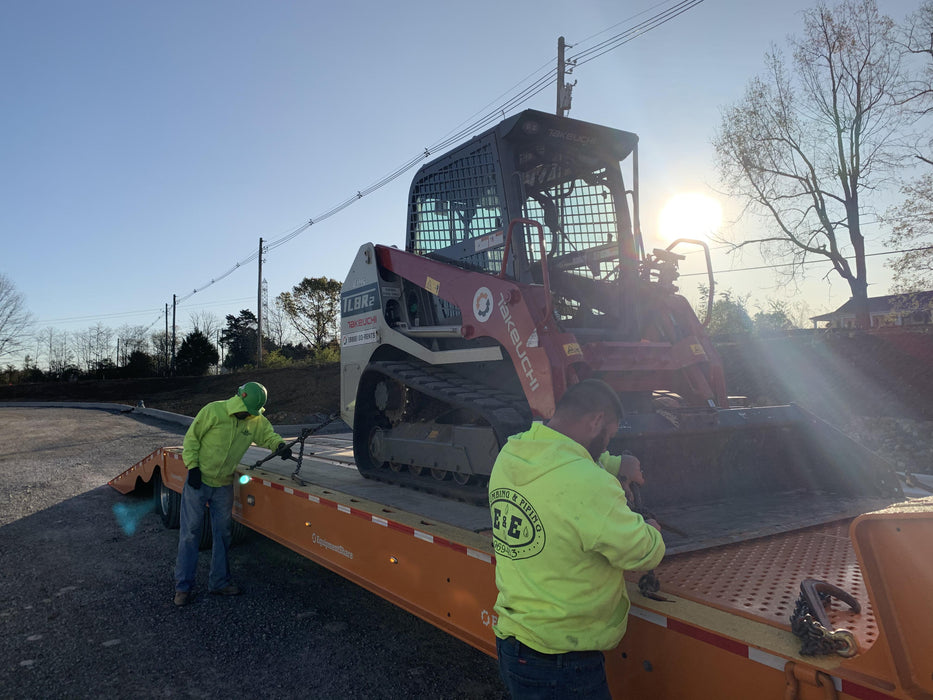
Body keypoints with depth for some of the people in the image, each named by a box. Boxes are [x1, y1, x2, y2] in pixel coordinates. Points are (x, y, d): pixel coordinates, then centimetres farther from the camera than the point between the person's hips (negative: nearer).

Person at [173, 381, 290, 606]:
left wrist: (279, 445, -14)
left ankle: (219, 581, 23)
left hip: (224, 486, 4)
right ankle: (183, 586, 10)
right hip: (198, 480, -4)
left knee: (223, 533, 10)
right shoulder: (213, 411, -15)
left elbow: (268, 435, 9)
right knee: (190, 533, 0)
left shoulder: (256, 421, -4)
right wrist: (193, 466, -14)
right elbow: (192, 438, -8)